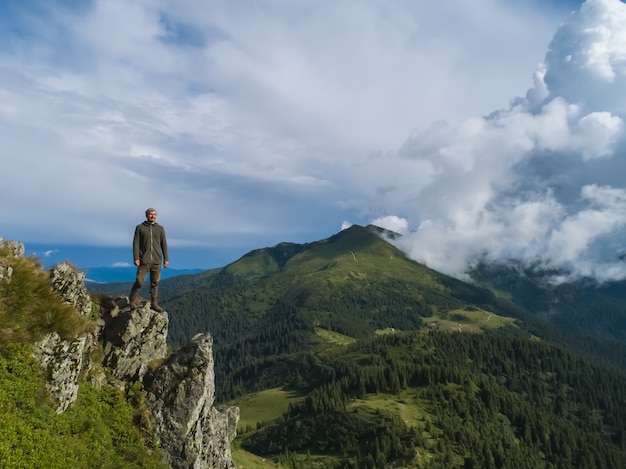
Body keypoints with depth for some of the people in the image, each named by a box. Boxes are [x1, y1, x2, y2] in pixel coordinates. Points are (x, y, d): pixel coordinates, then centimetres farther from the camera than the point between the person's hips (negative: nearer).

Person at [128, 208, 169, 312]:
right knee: (139, 281, -6)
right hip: (144, 260, -2)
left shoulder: (160, 228, 10)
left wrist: (166, 259, 2)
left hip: (156, 261, 2)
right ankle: (133, 300, 14)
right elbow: (136, 243, 0)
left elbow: (164, 244, 9)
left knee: (155, 283, 4)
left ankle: (154, 303, 11)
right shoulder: (140, 227, 5)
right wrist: (136, 258, -8)